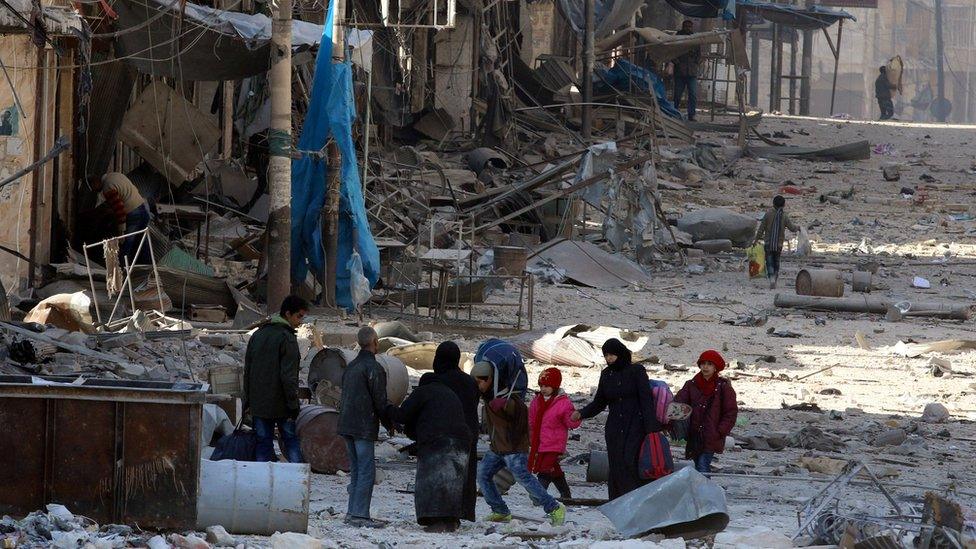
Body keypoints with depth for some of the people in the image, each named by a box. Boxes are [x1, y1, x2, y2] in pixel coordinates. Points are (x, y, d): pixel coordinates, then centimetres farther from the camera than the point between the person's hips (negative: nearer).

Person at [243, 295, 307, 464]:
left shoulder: (257, 335, 10)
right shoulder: (287, 338, -12)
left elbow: (247, 369, 14)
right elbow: (288, 375, -17)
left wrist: (247, 399, 19)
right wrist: (293, 404, -13)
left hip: (258, 404, 5)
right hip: (280, 404, -5)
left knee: (263, 443, 7)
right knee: (291, 441, 4)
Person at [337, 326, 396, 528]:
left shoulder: (350, 367, 15)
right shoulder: (373, 368, -13)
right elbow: (380, 400, -12)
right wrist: (389, 423, 2)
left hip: (347, 426, 9)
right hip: (364, 427, -9)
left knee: (356, 470, 14)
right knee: (367, 471, -7)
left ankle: (353, 512, 13)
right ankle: (360, 514, -12)